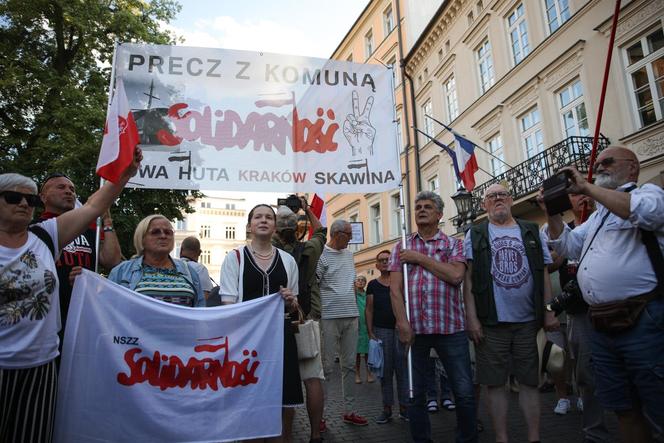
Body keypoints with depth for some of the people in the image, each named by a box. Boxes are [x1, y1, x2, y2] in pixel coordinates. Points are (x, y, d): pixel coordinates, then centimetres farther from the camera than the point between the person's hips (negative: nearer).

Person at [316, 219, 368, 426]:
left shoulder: (348, 254, 14)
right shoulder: (321, 255, -8)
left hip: (351, 316, 7)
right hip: (329, 317, -7)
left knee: (349, 365, 12)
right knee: (326, 366, 0)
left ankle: (349, 410, 23)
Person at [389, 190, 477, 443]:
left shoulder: (453, 244, 8)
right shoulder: (402, 248, 11)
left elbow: (456, 275, -11)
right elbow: (395, 288, 2)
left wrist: (420, 258, -7)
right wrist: (402, 322, -10)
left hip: (450, 327, -1)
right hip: (413, 328, 1)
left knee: (464, 392, 4)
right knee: (416, 394, 10)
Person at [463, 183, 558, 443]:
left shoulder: (532, 232, 11)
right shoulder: (474, 236, 4)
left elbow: (544, 275, 11)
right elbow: (468, 278, 0)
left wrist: (549, 311, 2)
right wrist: (472, 317, -7)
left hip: (528, 321, 2)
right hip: (491, 323, -1)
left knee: (529, 381, 10)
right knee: (495, 383, 6)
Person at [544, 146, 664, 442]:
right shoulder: (598, 215, 23)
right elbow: (568, 246, 22)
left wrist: (587, 188, -15)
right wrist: (552, 212, 9)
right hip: (601, 327, 8)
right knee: (625, 410, 16)